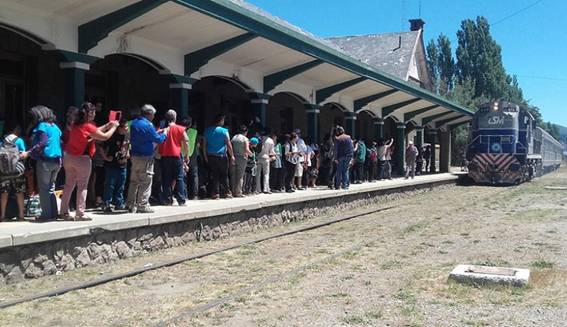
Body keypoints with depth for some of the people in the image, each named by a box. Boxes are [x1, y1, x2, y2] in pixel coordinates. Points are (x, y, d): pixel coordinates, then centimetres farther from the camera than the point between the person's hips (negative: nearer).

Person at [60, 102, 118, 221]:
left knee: (69, 184, 12)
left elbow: (94, 131, 15)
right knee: (82, 186, 1)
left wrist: (107, 125, 18)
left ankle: (64, 212, 16)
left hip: (68, 156, 7)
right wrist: (114, 127, 5)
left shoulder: (75, 125, 8)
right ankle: (80, 213, 2)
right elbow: (105, 137, -10)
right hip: (82, 158, -7)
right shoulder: (88, 127, -15)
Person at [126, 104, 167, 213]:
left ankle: (131, 205, 17)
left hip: (134, 156, 8)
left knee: (134, 181, 14)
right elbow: (158, 140, -10)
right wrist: (164, 133, 8)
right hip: (145, 157, -8)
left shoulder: (134, 122, 9)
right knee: (145, 183, -2)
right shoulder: (148, 125, -16)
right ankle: (143, 206, 0)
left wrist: (157, 132, 20)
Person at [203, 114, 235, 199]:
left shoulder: (207, 131, 6)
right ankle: (225, 193, 8)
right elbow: (228, 144, -9)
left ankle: (215, 193, 7)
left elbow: (204, 144, 9)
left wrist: (205, 156, 16)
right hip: (221, 156, -4)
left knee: (214, 175, 8)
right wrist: (232, 156, -2)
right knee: (224, 175, 5)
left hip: (210, 156, 4)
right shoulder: (224, 131, -8)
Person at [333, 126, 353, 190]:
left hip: (340, 156, -3)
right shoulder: (348, 137, 4)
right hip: (348, 156, 3)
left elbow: (335, 149, -9)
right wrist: (351, 156, 7)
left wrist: (335, 158, -6)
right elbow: (352, 148, 3)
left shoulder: (337, 139, -7)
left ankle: (338, 185, 6)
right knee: (345, 170, 9)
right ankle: (345, 185, 6)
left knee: (339, 171, 5)